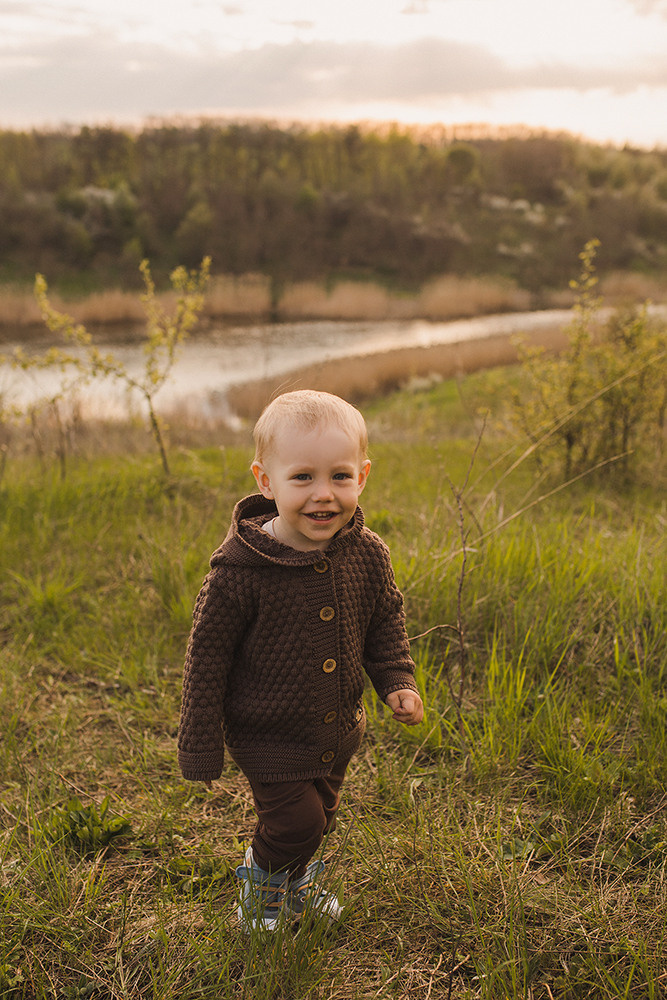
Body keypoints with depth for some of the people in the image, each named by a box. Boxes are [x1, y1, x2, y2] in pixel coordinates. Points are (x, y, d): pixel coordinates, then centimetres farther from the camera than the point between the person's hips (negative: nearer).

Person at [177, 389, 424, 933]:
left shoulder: (366, 555, -12)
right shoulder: (241, 568, -26)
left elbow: (385, 619, 8)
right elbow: (207, 655, -16)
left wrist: (397, 681, -6)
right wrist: (201, 749, -11)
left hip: (338, 730, 5)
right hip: (268, 734, -5)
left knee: (321, 815, 21)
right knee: (295, 820, -6)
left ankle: (299, 878, 53)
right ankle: (262, 874, 30)